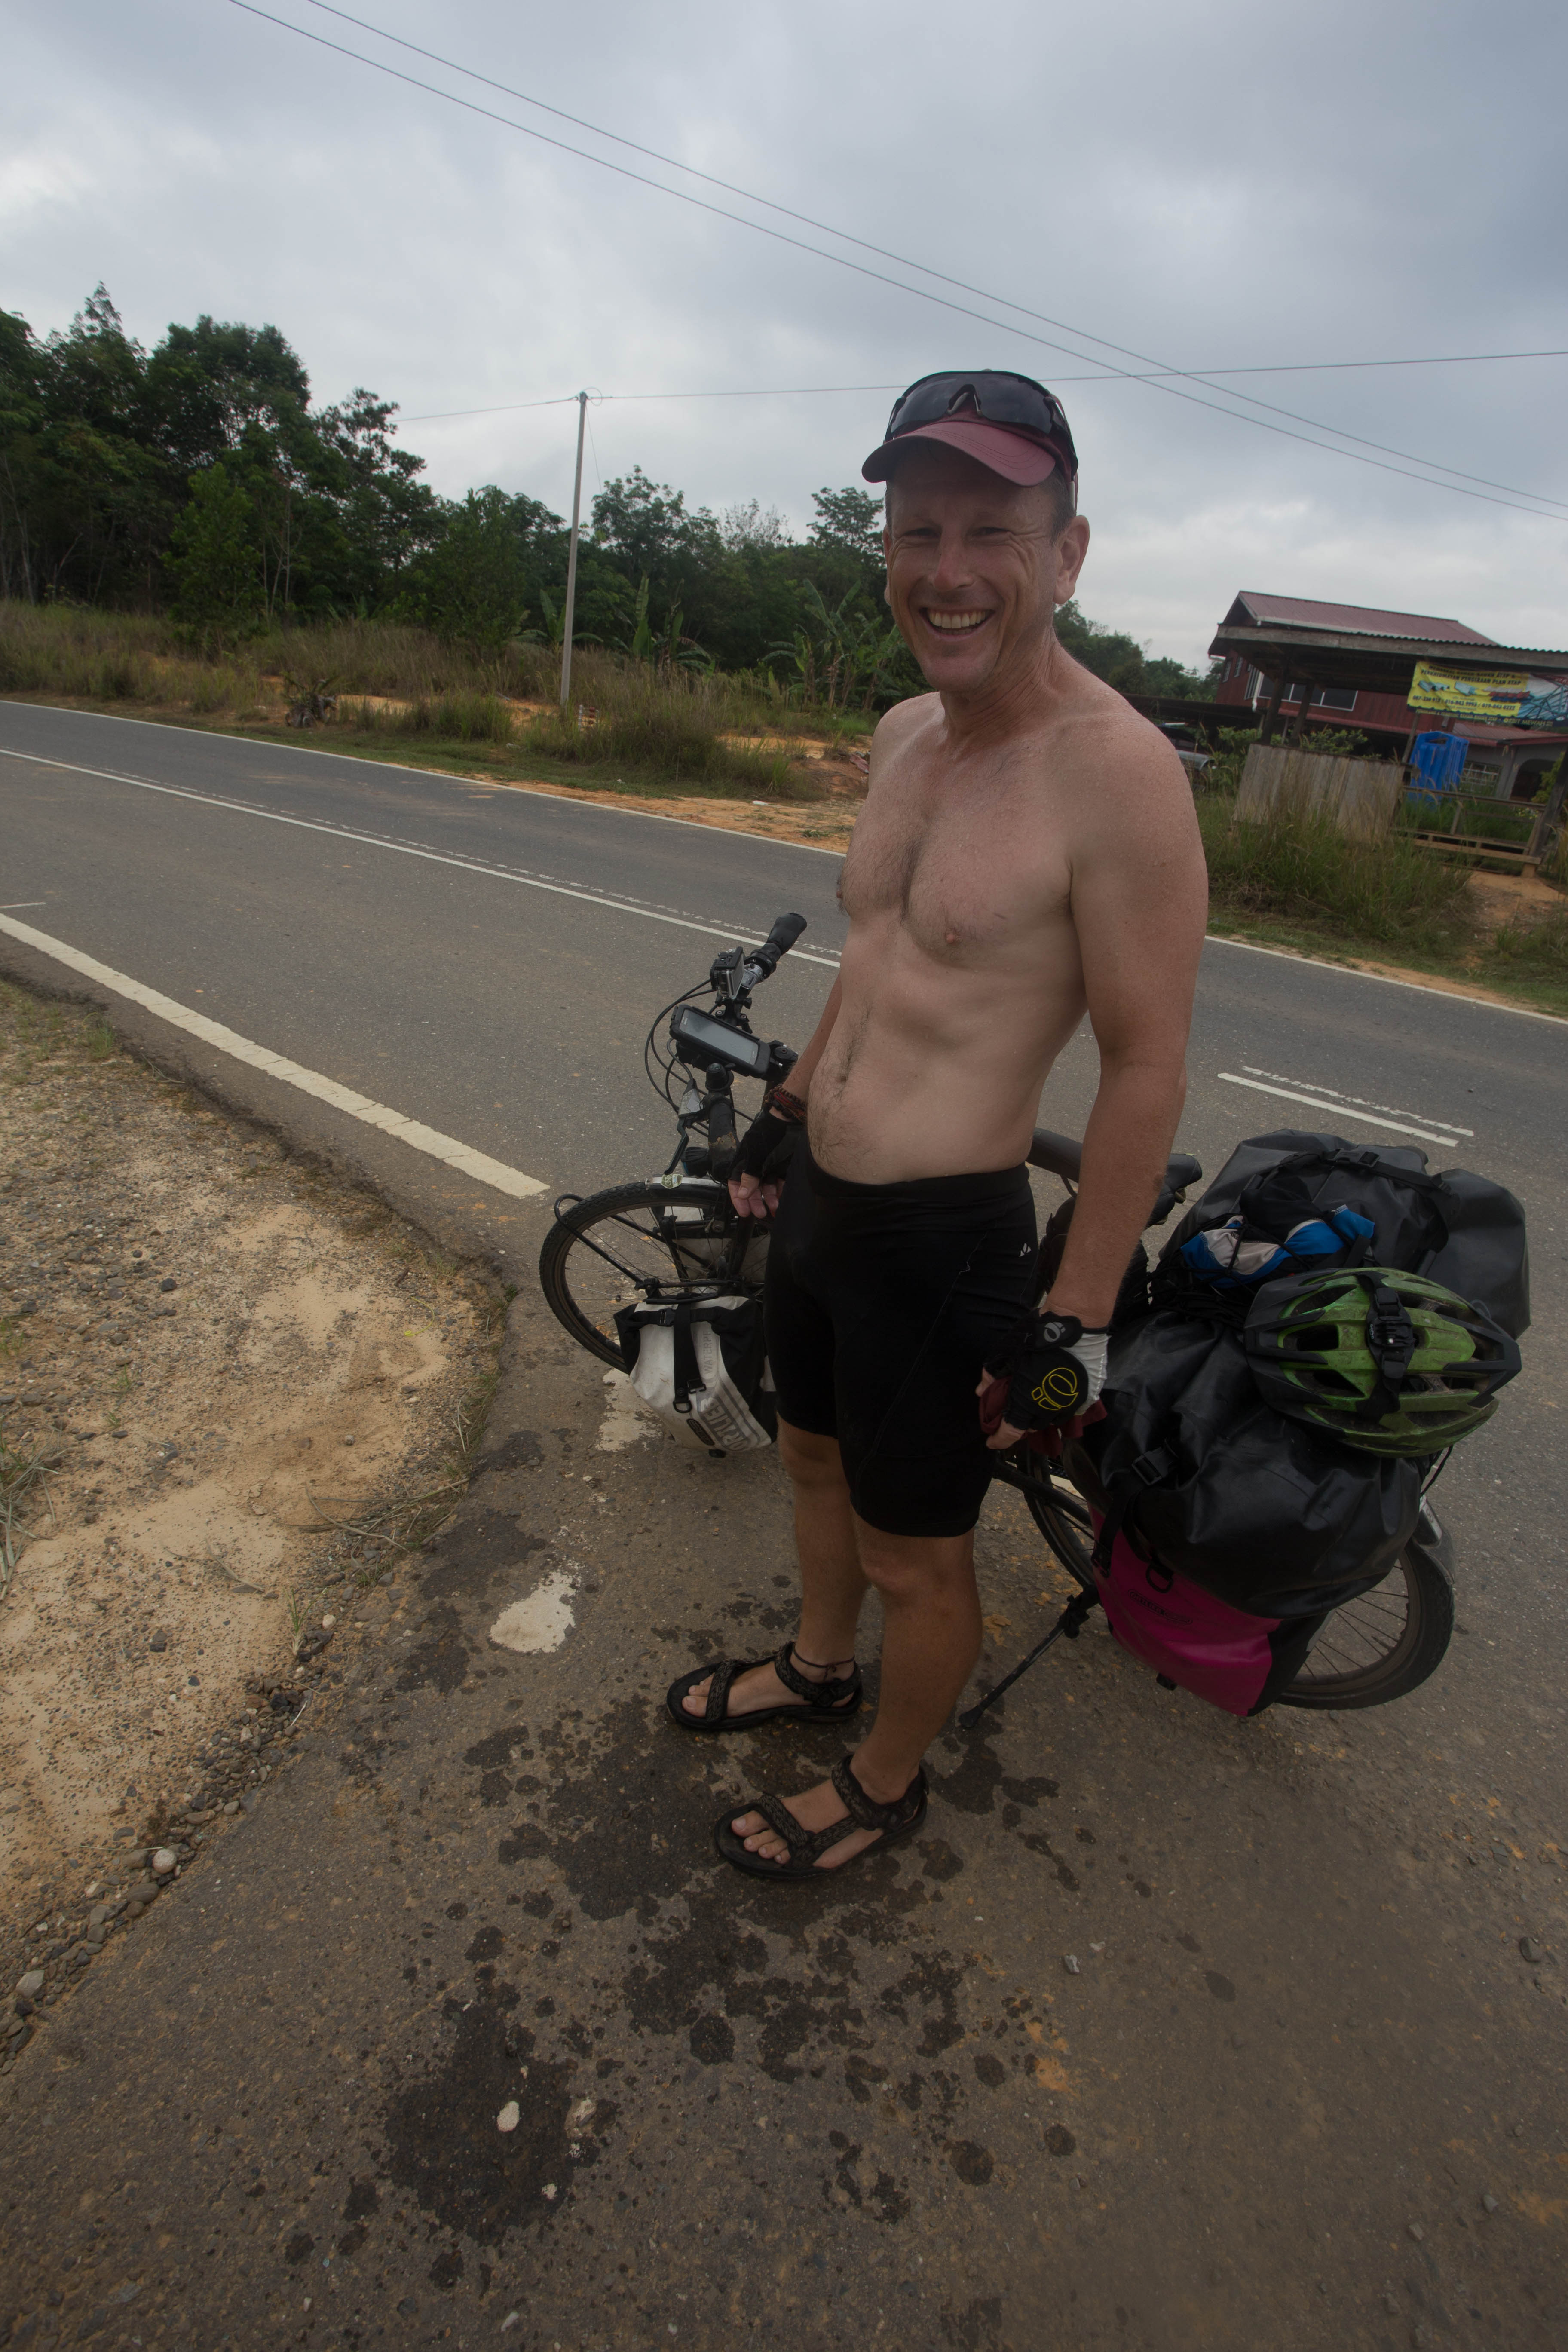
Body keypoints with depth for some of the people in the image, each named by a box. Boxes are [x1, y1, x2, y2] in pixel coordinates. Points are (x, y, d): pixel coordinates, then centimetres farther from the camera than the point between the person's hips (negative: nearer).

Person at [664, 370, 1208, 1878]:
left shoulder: (1116, 775, -20)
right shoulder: (902, 734, 6)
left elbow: (1147, 1067, -19)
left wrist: (1075, 1323, -16)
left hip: (938, 1239, -8)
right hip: (817, 1193, 8)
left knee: (915, 1557, 13)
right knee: (815, 1455, 27)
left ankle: (886, 1785, 43)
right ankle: (818, 1665, 56)